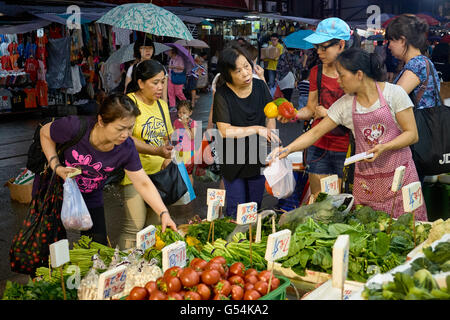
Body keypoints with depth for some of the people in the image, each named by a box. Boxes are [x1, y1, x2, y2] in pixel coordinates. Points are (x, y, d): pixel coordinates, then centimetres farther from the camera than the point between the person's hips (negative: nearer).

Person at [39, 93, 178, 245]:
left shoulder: (126, 148, -22)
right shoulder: (74, 127, -32)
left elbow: (143, 184, -14)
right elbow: (45, 133, -11)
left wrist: (164, 213, -24)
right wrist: (56, 167, -23)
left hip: (91, 197, 3)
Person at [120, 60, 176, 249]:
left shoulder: (162, 105, 14)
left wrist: (167, 159, 3)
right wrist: (156, 151, -30)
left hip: (159, 174, 7)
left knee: (154, 226, 11)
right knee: (134, 228, -9)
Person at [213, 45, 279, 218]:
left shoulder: (260, 86, -5)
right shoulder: (222, 94, -17)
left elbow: (270, 116, 8)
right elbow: (225, 131, -24)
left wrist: (269, 133, -9)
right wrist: (257, 129, -24)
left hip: (258, 157, 4)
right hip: (233, 160, -4)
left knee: (256, 207, 17)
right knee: (236, 211, 5)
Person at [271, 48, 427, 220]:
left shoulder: (394, 93, -4)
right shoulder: (344, 104, 5)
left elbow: (412, 134, -5)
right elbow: (315, 132, 8)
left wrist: (384, 147, -20)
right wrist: (288, 149, -3)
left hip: (400, 174, -2)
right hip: (366, 180, 2)